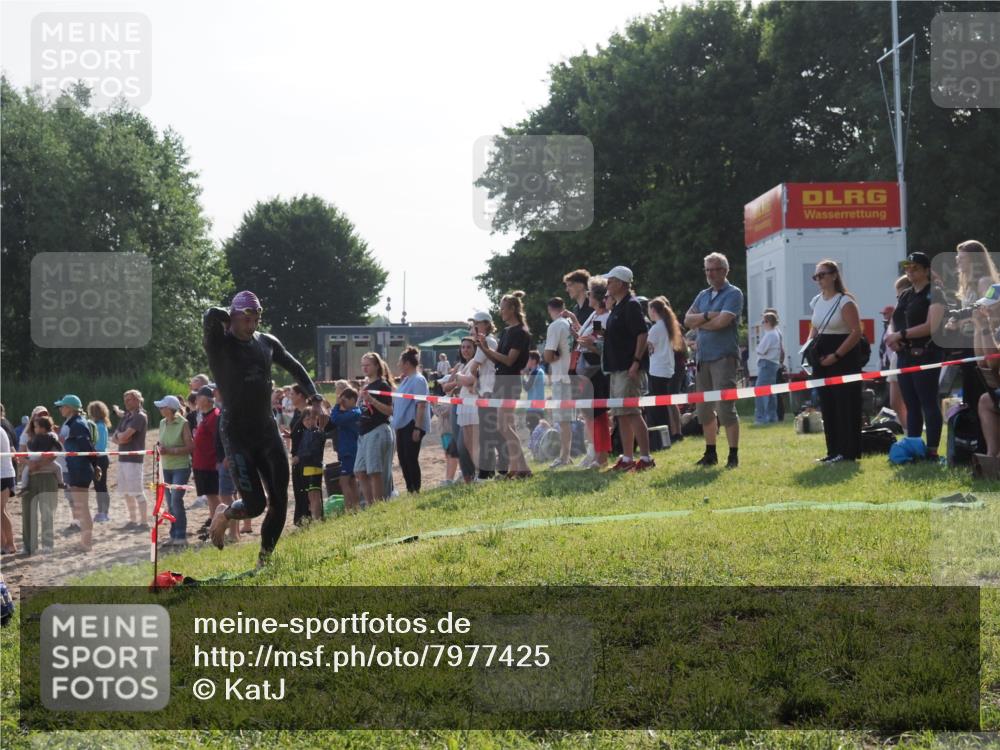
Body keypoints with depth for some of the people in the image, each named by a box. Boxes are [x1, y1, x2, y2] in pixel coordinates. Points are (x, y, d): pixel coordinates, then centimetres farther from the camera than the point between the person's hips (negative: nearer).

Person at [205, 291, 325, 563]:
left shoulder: (267, 342, 8)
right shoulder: (219, 344, -9)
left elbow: (295, 367, 22)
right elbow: (211, 316, -30)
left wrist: (315, 398, 11)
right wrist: (230, 318, -8)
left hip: (268, 430, 6)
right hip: (237, 435, -6)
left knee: (279, 501, 2)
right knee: (255, 504, -12)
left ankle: (265, 558, 18)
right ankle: (225, 514, 22)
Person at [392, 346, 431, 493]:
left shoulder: (418, 380, -13)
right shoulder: (405, 380, 15)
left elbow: (421, 405, -18)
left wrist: (417, 428, -23)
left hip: (412, 426, -9)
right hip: (402, 426, 9)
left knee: (411, 459, -7)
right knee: (403, 460, 11)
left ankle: (416, 491, 0)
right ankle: (410, 491, 18)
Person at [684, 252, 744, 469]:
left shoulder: (733, 294, -4)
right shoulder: (703, 295, 17)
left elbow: (722, 321, -17)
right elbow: (687, 320, 6)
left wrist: (699, 324, -1)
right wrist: (707, 316, -11)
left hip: (724, 357, -7)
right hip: (703, 357, 7)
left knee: (725, 407, -10)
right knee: (704, 409, 10)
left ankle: (733, 455, -5)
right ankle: (710, 453, 20)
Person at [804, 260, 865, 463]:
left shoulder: (845, 301, -10)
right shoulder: (816, 301, 12)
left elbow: (857, 332, -15)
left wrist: (836, 355, -18)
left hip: (844, 360, -8)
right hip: (823, 360, 8)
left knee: (845, 405, -6)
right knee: (827, 406, 8)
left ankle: (848, 451, -2)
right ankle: (834, 451, 13)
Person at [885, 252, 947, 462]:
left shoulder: (933, 293, -6)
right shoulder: (904, 296, 18)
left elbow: (932, 326, -17)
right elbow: (897, 324, 20)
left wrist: (901, 334, -19)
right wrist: (892, 337, -3)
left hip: (925, 355, -8)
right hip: (905, 355, 8)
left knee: (928, 403, -7)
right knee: (911, 405, 10)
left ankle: (932, 451, -5)